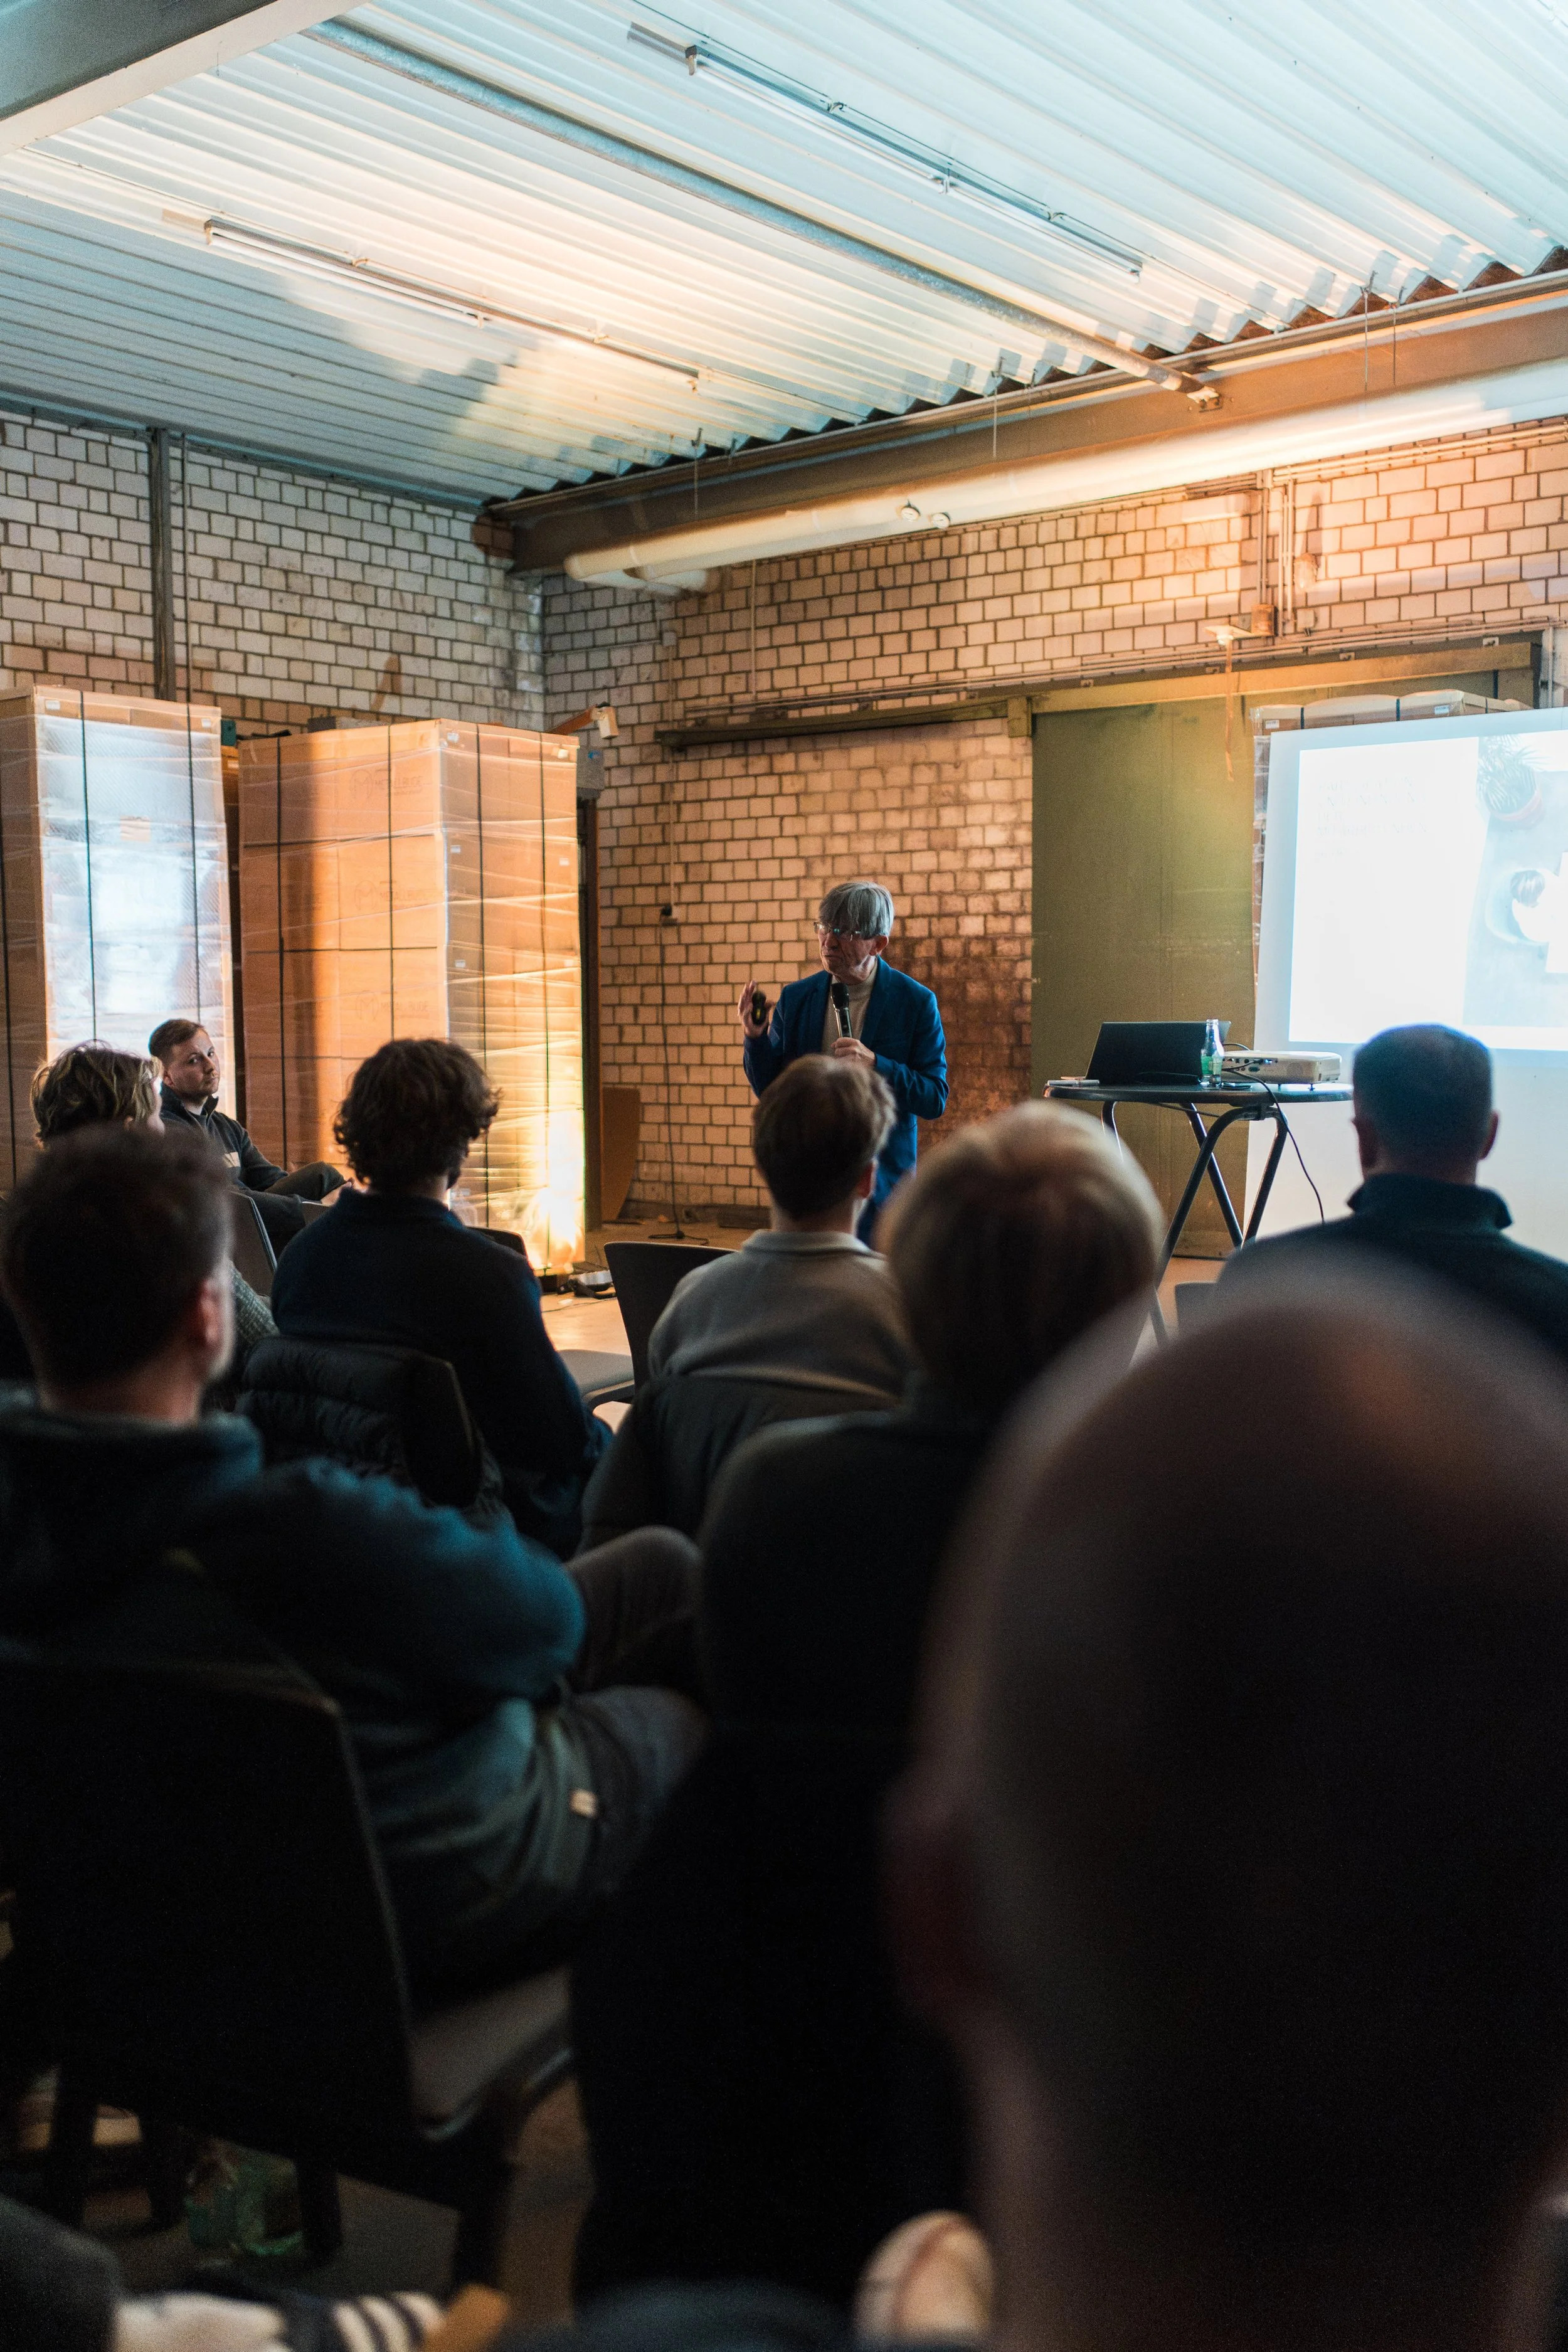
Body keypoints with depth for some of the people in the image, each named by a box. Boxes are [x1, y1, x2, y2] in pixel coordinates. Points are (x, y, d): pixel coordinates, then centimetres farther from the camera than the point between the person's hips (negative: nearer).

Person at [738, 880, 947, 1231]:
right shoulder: (795, 997, 4)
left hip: (881, 1185, -3)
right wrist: (755, 1037, -11)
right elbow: (770, 1090, 7)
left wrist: (875, 1065, -20)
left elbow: (936, 1100, -7)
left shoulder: (916, 1002, -5)